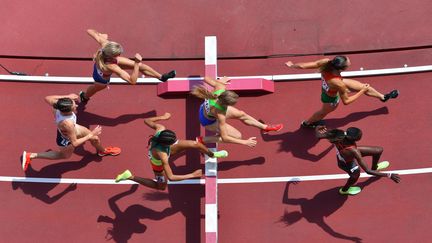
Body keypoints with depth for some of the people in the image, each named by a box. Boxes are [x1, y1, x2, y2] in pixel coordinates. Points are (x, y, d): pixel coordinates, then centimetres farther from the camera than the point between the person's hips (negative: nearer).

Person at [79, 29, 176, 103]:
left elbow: (89, 31, -25)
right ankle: (84, 96, 71)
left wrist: (101, 35, -7)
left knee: (139, 65, -1)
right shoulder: (111, 67, -52)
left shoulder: (104, 43, -40)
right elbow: (132, 81, -47)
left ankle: (161, 77, 24)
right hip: (102, 78, -4)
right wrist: (136, 63, -51)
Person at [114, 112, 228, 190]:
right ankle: (130, 177, 18)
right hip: (158, 162, -5)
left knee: (195, 144, -6)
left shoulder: (161, 128, -37)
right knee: (161, 186, 19)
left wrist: (162, 117, -7)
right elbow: (171, 177, -41)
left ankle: (212, 154, 28)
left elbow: (146, 121, -17)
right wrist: (192, 175, -38)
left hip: (167, 149, 5)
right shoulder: (162, 156, -49)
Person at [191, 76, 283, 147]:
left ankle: (265, 127, 37)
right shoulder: (220, 115, -45)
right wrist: (245, 142, -29)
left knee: (241, 115, 12)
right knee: (237, 136, 2)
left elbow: (206, 78, -13)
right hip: (209, 121, -6)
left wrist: (219, 81, 7)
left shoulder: (221, 88, -33)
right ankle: (202, 140, 6)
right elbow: (224, 138, -35)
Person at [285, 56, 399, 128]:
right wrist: (362, 91, -20)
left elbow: (303, 66, -24)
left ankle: (382, 97, 45)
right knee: (324, 112, 31)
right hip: (331, 98, -5)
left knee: (364, 86, 14)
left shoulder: (326, 62, -37)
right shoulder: (338, 83, -48)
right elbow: (346, 101, -29)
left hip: (326, 86, 6)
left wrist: (292, 65, -5)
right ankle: (307, 123, 62)